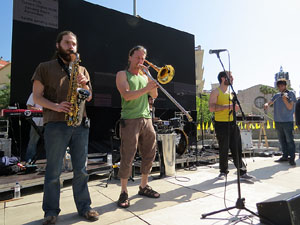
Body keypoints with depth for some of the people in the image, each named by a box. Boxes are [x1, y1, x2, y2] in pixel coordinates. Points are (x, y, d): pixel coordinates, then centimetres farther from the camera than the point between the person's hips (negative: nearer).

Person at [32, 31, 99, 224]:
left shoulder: (82, 70, 17)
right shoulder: (45, 68, 8)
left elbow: (89, 98, 13)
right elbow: (37, 96, 2)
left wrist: (85, 84, -7)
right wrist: (56, 106, -16)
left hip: (80, 124, 3)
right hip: (56, 124, -3)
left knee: (81, 170, 9)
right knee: (54, 171, 5)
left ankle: (84, 207, 22)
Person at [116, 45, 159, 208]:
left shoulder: (144, 76, 21)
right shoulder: (122, 74, 5)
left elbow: (154, 95, 10)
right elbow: (127, 95, -12)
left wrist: (148, 75, 2)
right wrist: (146, 88, -24)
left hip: (146, 119, 6)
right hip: (130, 120, -6)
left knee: (149, 154, 9)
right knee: (127, 157, -5)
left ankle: (144, 186, 25)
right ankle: (124, 192, 8)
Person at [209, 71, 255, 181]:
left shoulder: (230, 93, 19)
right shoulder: (216, 92, -4)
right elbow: (212, 108, -17)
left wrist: (235, 108, 7)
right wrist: (228, 106, -20)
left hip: (232, 123, 6)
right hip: (221, 124, -6)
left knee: (237, 149, 4)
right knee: (223, 149, 3)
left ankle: (242, 172, 11)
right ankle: (223, 171, 19)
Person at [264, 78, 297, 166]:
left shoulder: (290, 94, 0)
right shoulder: (277, 95, 13)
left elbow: (290, 107, -6)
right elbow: (270, 102, 11)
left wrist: (285, 99, -22)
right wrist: (267, 104, -13)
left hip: (287, 121, -5)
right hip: (278, 121, 5)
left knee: (289, 140, -5)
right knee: (282, 140, 11)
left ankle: (292, 158, 3)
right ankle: (285, 156, 21)